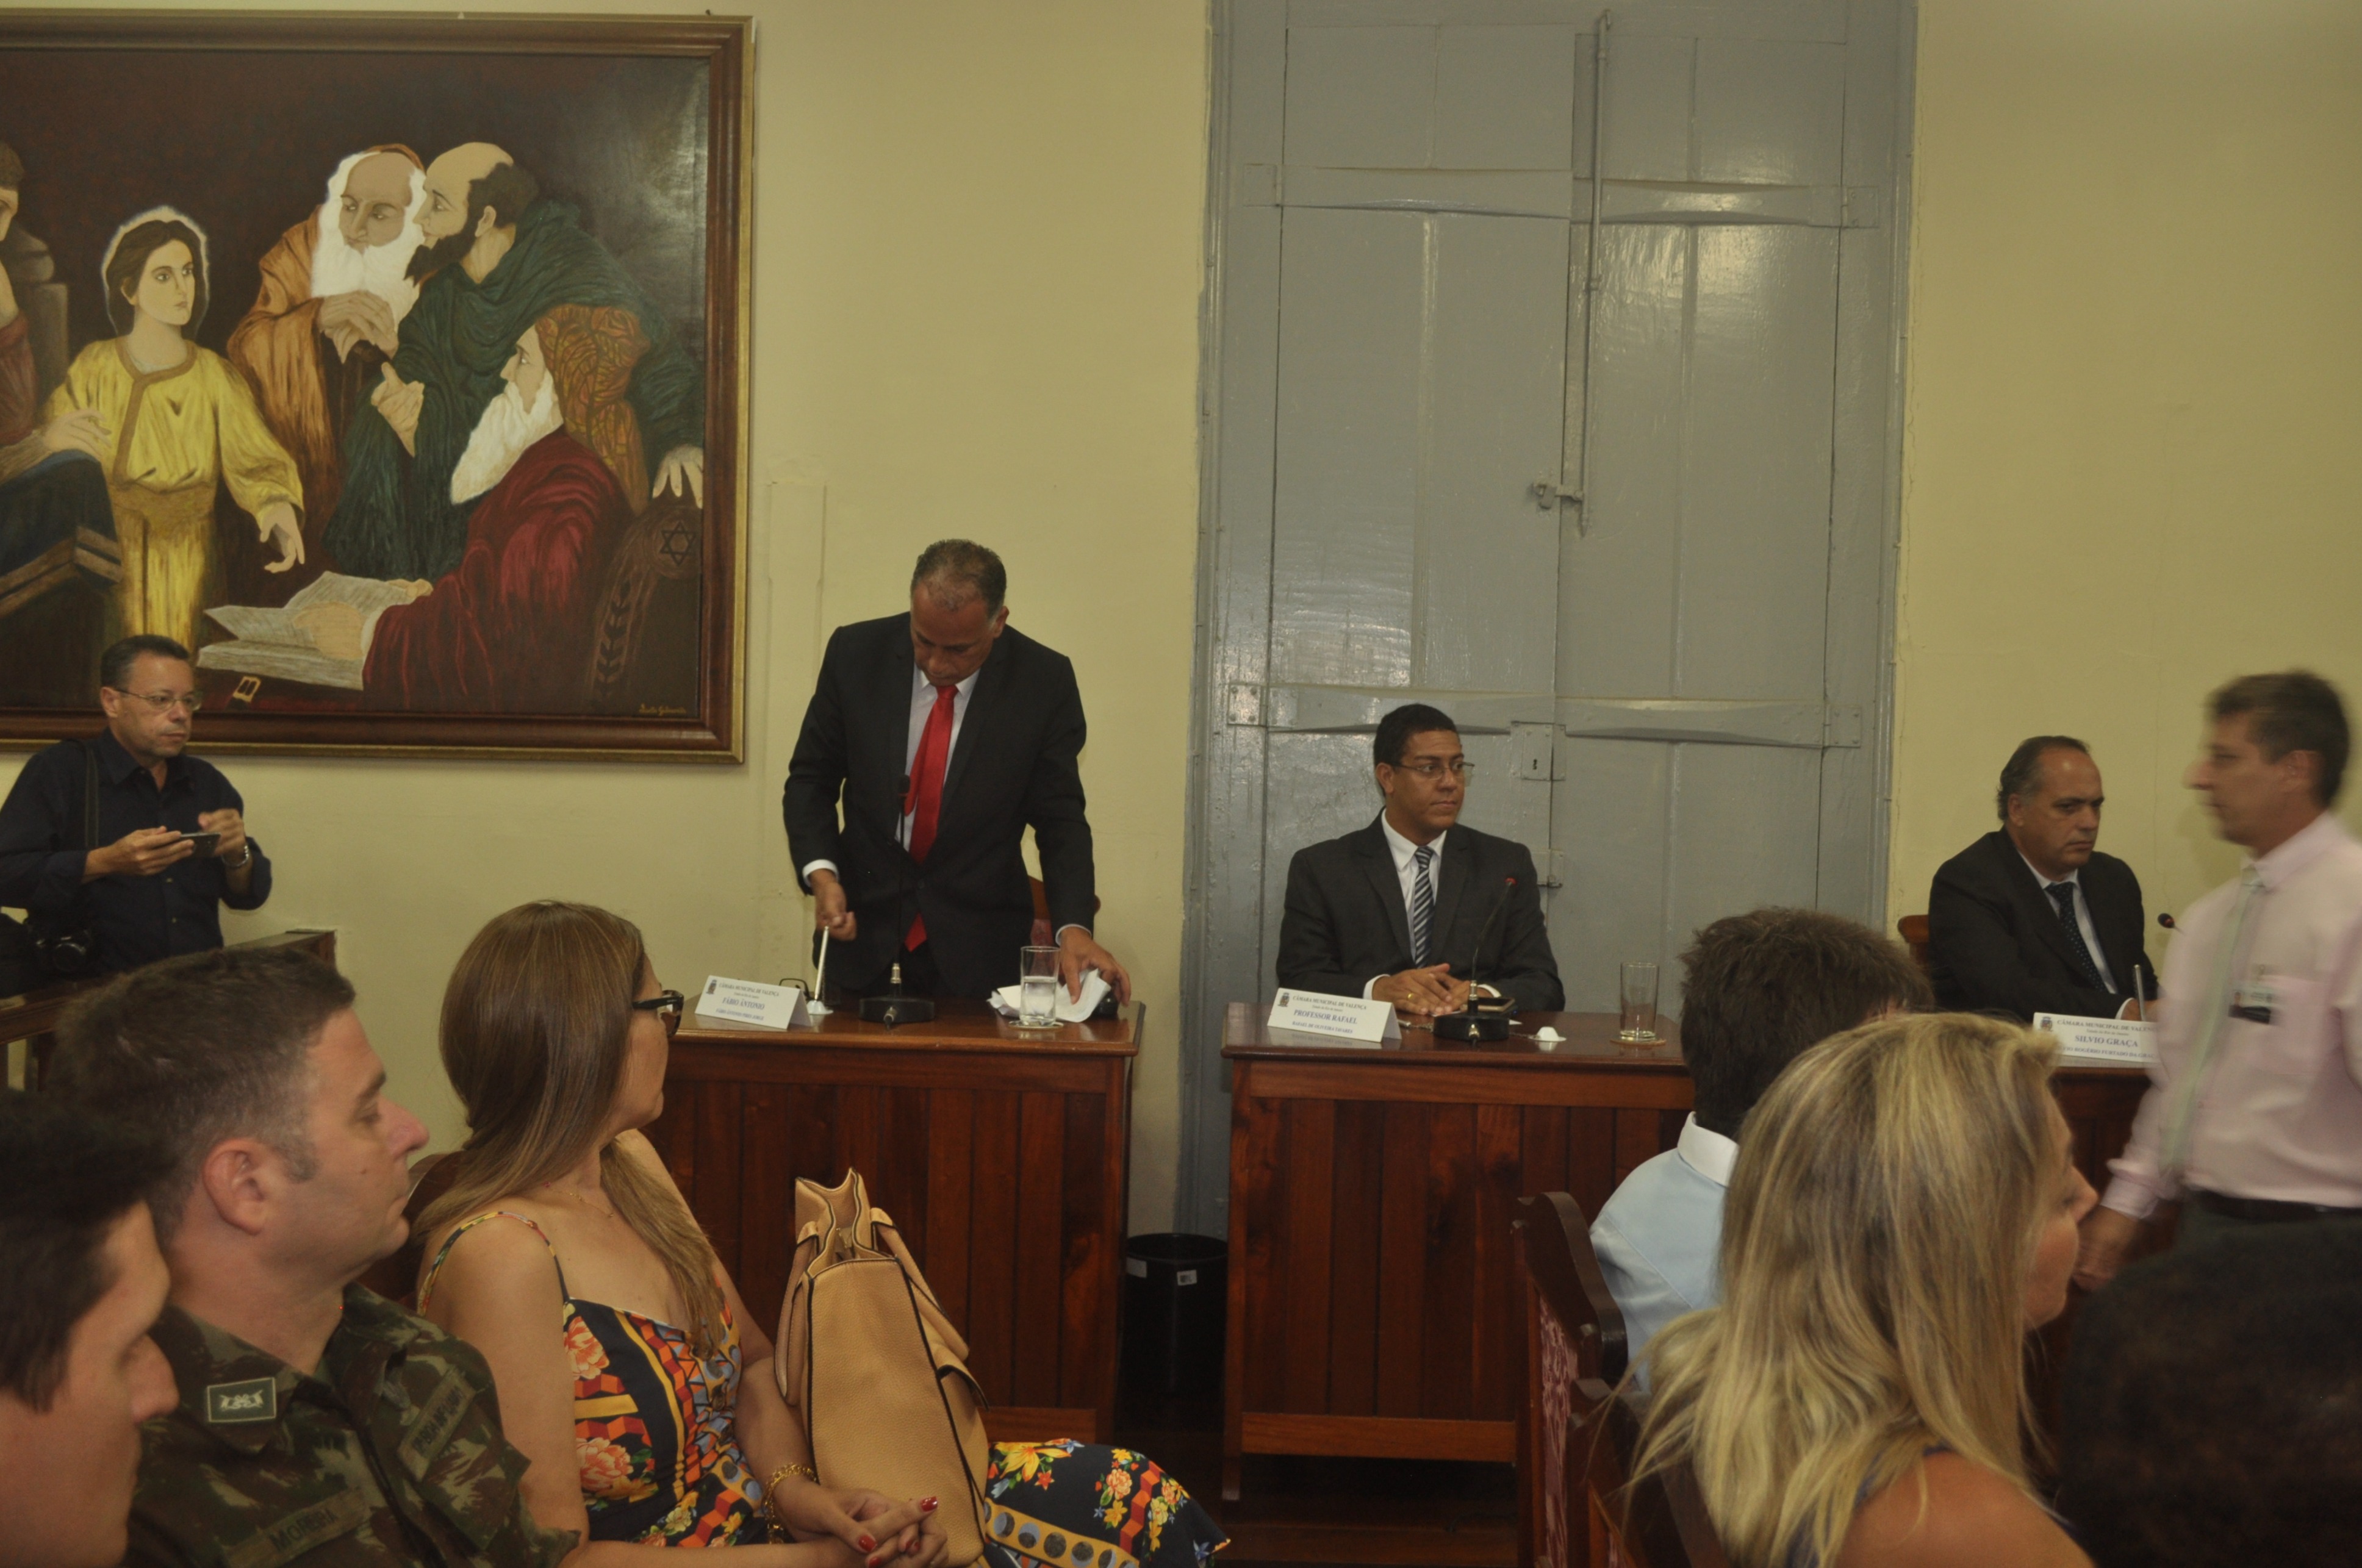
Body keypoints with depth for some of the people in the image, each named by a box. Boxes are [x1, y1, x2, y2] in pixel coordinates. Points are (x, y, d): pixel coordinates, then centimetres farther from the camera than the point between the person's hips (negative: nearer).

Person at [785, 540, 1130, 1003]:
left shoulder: (1044, 682, -10)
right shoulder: (856, 653, -7)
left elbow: (1059, 818, -5)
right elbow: (810, 779, 3)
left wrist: (1072, 928, -20)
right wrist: (821, 873, -14)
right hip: (865, 930, 1)